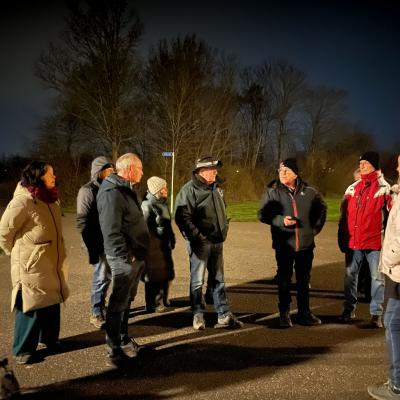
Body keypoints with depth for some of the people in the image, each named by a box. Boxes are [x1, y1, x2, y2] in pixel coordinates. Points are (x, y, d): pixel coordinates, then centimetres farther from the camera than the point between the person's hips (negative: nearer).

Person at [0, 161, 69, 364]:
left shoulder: (51, 199, 6)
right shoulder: (23, 201, -20)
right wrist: (18, 253, -1)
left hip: (52, 264, 8)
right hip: (32, 266, -7)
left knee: (52, 303, 16)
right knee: (31, 306, 3)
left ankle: (49, 338, 35)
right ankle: (23, 350, 19)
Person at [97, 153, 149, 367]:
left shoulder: (128, 190, 15)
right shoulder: (112, 193, -18)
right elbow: (111, 231, -24)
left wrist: (139, 254, 17)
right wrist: (125, 257, -24)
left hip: (136, 255, 10)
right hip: (124, 258, -10)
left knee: (127, 300, 20)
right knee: (118, 303, -2)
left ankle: (123, 339, 34)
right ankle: (114, 352, 7)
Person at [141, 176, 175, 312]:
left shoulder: (163, 203, 12)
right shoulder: (147, 205, -14)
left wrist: (171, 238, 18)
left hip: (164, 244, 8)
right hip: (153, 245, -8)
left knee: (165, 273, 15)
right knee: (154, 275, 1)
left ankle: (162, 300, 30)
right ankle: (153, 305, 12)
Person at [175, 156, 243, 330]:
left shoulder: (216, 188, 12)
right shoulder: (189, 190, -13)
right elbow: (182, 217, -19)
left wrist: (224, 230, 13)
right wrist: (198, 237, -20)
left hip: (217, 242, 8)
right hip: (200, 242, -7)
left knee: (218, 280, 12)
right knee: (197, 280, 4)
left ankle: (224, 316, 19)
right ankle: (198, 315, 16)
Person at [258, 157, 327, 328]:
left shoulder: (309, 191, 1)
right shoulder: (273, 192, -4)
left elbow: (321, 208, 17)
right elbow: (262, 215, -2)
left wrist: (316, 227, 10)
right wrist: (280, 220, -17)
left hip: (306, 243, 2)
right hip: (284, 244, -2)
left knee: (304, 279, 12)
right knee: (284, 280, 6)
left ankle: (304, 313, 24)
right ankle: (284, 314, 16)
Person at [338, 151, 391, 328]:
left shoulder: (384, 188, -4)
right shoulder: (352, 188, 9)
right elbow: (344, 215, 12)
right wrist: (342, 238, 10)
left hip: (374, 241, -4)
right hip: (353, 241, 4)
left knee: (377, 277, 5)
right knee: (350, 275, 12)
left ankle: (376, 313, 13)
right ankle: (349, 309, 25)